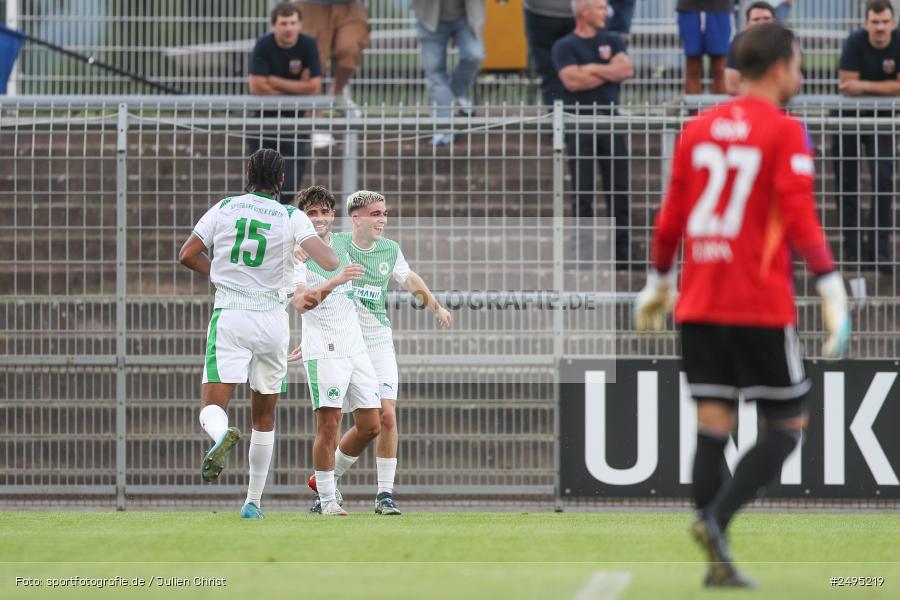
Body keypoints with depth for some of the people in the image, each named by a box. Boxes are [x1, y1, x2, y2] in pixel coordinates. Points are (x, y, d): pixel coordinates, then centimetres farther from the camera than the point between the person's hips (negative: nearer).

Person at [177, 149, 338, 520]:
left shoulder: (224, 209, 4)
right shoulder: (291, 218, -1)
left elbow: (188, 256, 4)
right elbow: (328, 261, -12)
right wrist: (335, 259, 12)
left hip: (229, 315, -1)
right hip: (272, 319, 1)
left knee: (211, 408, -7)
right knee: (264, 418, 16)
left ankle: (221, 435, -44)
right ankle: (253, 501, 19)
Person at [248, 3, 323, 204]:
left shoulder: (308, 45, -10)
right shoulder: (263, 46, -14)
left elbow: (314, 87, -16)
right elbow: (257, 87, -20)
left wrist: (275, 82, -16)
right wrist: (296, 88, -13)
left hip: (294, 117, 1)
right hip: (263, 116, -1)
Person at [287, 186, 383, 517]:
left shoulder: (342, 244, 13)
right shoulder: (298, 254, -8)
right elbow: (300, 302, -25)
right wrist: (335, 281, -37)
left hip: (355, 348, 7)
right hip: (323, 351, -7)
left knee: (370, 426, 5)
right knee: (328, 425, -13)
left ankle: (328, 479, 25)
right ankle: (327, 501, -1)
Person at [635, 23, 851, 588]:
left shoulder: (698, 129, 10)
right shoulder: (785, 132, -6)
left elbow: (671, 217, 12)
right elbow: (799, 217, -15)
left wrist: (659, 282, 23)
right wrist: (832, 288, -13)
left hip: (699, 303, 5)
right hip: (762, 306, -5)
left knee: (714, 424, 6)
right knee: (788, 424, 5)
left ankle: (718, 560, 2)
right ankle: (717, 519, -14)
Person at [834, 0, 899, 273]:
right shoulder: (855, 43, -18)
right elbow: (847, 87, -21)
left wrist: (865, 86, -23)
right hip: (850, 117, 0)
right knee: (847, 185, 4)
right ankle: (853, 249, 13)